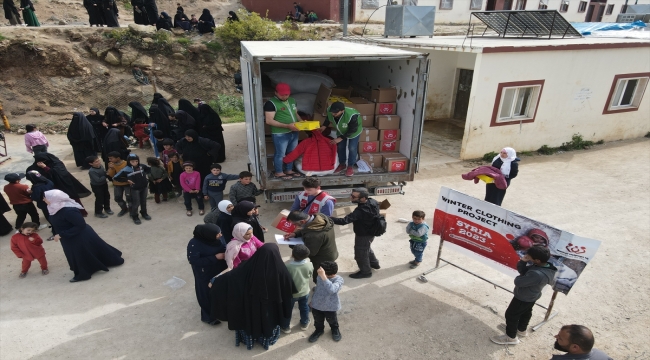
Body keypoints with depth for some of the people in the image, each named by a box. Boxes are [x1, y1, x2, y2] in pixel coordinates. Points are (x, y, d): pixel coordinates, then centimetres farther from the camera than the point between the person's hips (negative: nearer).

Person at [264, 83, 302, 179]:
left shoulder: (292, 101, 10)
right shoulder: (271, 103, -13)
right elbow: (269, 121, -19)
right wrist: (287, 126, -25)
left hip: (293, 132, 8)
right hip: (280, 134, -7)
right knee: (280, 154, 4)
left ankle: (289, 170, 32)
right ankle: (279, 173, 19)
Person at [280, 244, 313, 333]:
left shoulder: (287, 265, -33)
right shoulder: (309, 264, -24)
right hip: (304, 292, 3)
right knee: (304, 308, 28)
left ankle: (285, 327, 41)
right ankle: (304, 323, 49)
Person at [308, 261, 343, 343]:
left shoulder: (338, 279, -31)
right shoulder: (319, 276, -13)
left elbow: (332, 290, -51)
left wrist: (323, 277, -58)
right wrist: (312, 300, 15)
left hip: (330, 307, -4)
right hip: (316, 305, 4)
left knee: (331, 320, 23)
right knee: (318, 321, 25)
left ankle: (335, 329, 54)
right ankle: (319, 330, 54)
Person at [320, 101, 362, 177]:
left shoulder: (351, 115, -45)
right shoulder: (329, 111, -30)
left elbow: (352, 130, -30)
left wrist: (341, 138, -31)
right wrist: (324, 126, -16)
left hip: (354, 131, -5)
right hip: (341, 131, 5)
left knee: (352, 148, -3)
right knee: (340, 147, 11)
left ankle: (350, 166, 18)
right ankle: (342, 164, 32)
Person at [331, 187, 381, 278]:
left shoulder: (360, 211, -40)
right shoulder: (373, 202, -15)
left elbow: (344, 221, -46)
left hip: (363, 235, -9)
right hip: (370, 232, 9)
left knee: (360, 253, 15)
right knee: (366, 248, 32)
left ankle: (365, 271, 36)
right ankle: (374, 263, 53)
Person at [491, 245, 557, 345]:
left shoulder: (537, 274, -42)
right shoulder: (546, 267, -10)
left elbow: (518, 282, -32)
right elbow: (522, 269, -4)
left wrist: (519, 277, -12)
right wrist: (523, 261, -22)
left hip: (523, 298, -9)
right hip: (531, 297, 9)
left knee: (511, 315, 9)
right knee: (525, 313, 29)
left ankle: (511, 337, 26)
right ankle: (522, 330, 52)